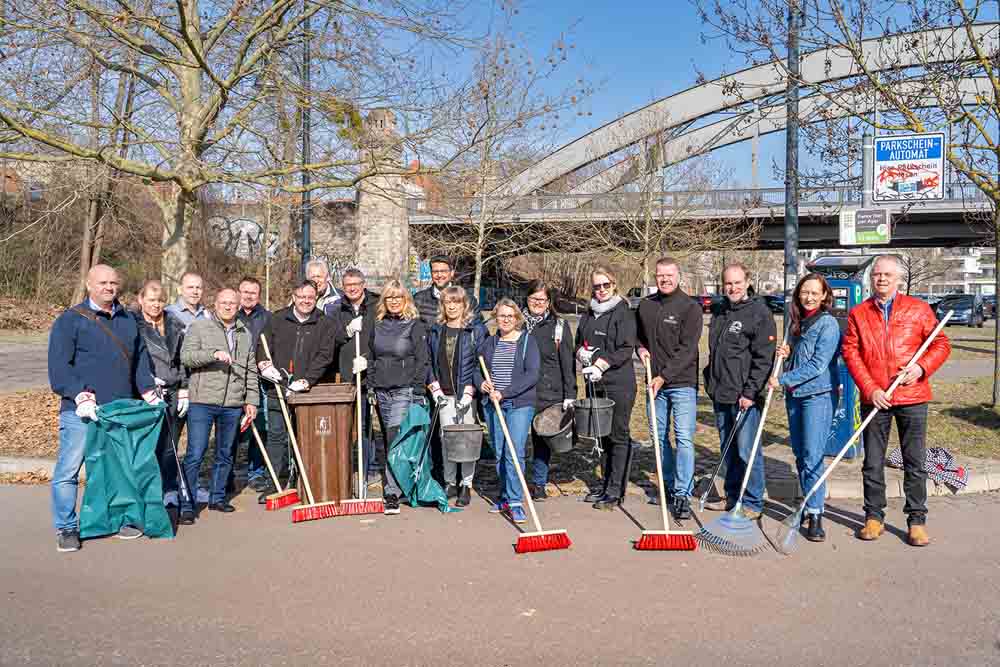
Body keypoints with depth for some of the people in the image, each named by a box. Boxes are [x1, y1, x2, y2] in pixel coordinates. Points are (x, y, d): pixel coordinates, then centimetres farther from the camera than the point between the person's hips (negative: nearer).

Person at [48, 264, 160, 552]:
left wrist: (148, 391, 2)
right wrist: (81, 396, -20)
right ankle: (66, 528, 12)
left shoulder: (128, 320, 15)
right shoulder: (69, 320, -3)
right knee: (68, 470, -2)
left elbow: (140, 359, 15)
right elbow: (59, 366, -9)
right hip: (81, 411, -5)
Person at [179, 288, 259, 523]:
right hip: (202, 401, -4)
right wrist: (213, 354, -24)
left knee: (225, 454, 13)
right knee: (195, 454, -5)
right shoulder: (199, 327, 2)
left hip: (233, 405, 5)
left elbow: (251, 371, 16)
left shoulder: (245, 334, 14)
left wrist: (252, 400, 10)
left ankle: (217, 498, 26)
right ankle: (186, 505, 3)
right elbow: (186, 356, -10)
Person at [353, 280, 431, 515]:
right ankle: (398, 482, 24)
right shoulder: (378, 326, 14)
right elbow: (371, 357, 21)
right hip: (382, 392, 6)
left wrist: (418, 393, -11)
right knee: (388, 442, 11)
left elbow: (422, 361, -6)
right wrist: (372, 386, 12)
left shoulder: (415, 325, -3)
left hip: (404, 391, -6)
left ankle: (392, 493, -12)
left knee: (395, 441, -14)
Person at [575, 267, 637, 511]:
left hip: (618, 384, -7)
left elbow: (626, 350, -12)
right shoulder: (588, 314, 15)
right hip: (594, 384, 7)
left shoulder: (623, 313, -5)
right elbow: (579, 342, 23)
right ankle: (606, 486, 22)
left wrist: (601, 364, -18)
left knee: (618, 436, -1)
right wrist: (581, 352, 1)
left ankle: (616, 491, 5)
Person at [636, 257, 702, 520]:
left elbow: (686, 349, -15)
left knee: (684, 438, -8)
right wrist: (641, 348, 4)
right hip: (655, 382, 6)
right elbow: (637, 334, 26)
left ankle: (682, 495, -2)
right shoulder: (645, 305, 8)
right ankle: (669, 486, 27)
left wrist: (664, 376, -20)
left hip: (682, 383, -5)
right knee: (660, 437, 13)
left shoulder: (690, 307, -8)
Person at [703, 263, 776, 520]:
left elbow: (764, 359, -13)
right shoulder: (719, 312, 14)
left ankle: (752, 503, 8)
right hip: (720, 394, 7)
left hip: (745, 396, -7)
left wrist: (750, 392, -17)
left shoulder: (759, 313, -8)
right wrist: (710, 382, 17)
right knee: (728, 450, 14)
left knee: (747, 451, -4)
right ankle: (732, 497, 26)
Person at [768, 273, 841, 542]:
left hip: (818, 396, -7)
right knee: (800, 455, 12)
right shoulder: (796, 323, 13)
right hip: (794, 395, 7)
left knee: (813, 457, -10)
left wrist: (783, 380, -15)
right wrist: (785, 354, 2)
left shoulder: (828, 323, -9)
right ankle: (810, 504, 24)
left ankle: (815, 515, -4)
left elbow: (818, 365, -17)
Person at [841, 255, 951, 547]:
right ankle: (874, 517, 20)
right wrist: (870, 389, -11)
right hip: (874, 398, 1)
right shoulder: (858, 314, 5)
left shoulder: (918, 309, 4)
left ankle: (917, 520, 16)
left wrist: (922, 367, -13)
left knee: (915, 462, 5)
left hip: (912, 396, -1)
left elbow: (941, 344, 6)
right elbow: (850, 352, -1)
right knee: (873, 463, 8)